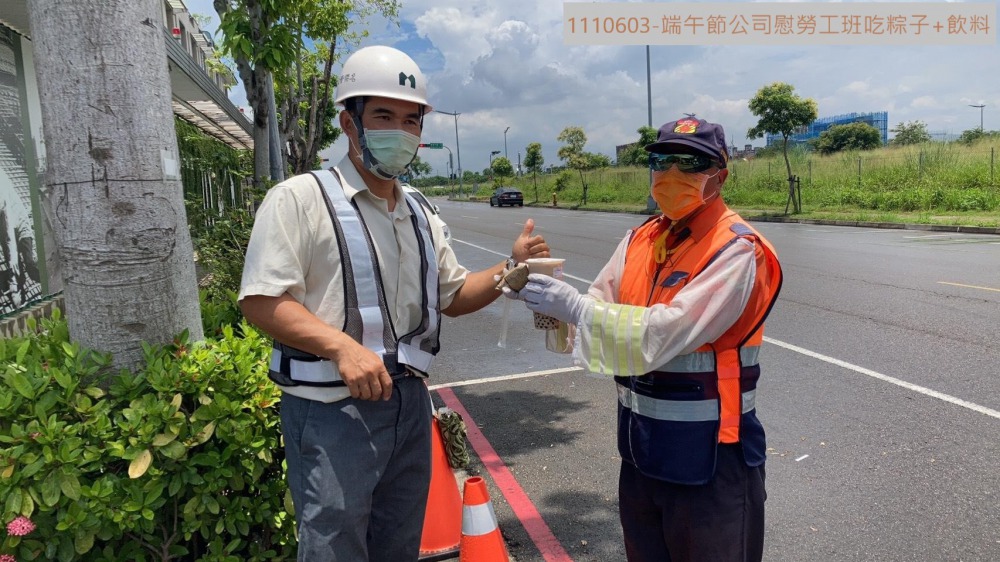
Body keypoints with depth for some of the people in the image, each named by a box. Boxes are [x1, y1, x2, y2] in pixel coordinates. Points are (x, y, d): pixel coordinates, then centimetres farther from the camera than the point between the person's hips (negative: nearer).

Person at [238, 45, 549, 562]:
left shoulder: (421, 218, 13)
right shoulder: (301, 198, -8)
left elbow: (453, 295, 20)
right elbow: (261, 301, -14)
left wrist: (510, 268, 3)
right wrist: (342, 345, -27)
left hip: (409, 403, 7)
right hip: (331, 407, -6)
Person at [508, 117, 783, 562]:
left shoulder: (737, 250, -18)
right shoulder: (640, 240, 5)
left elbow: (667, 333, -27)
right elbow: (596, 310, 1)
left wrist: (574, 307, -27)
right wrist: (552, 305, -19)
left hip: (708, 452, -7)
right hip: (641, 444, 7)